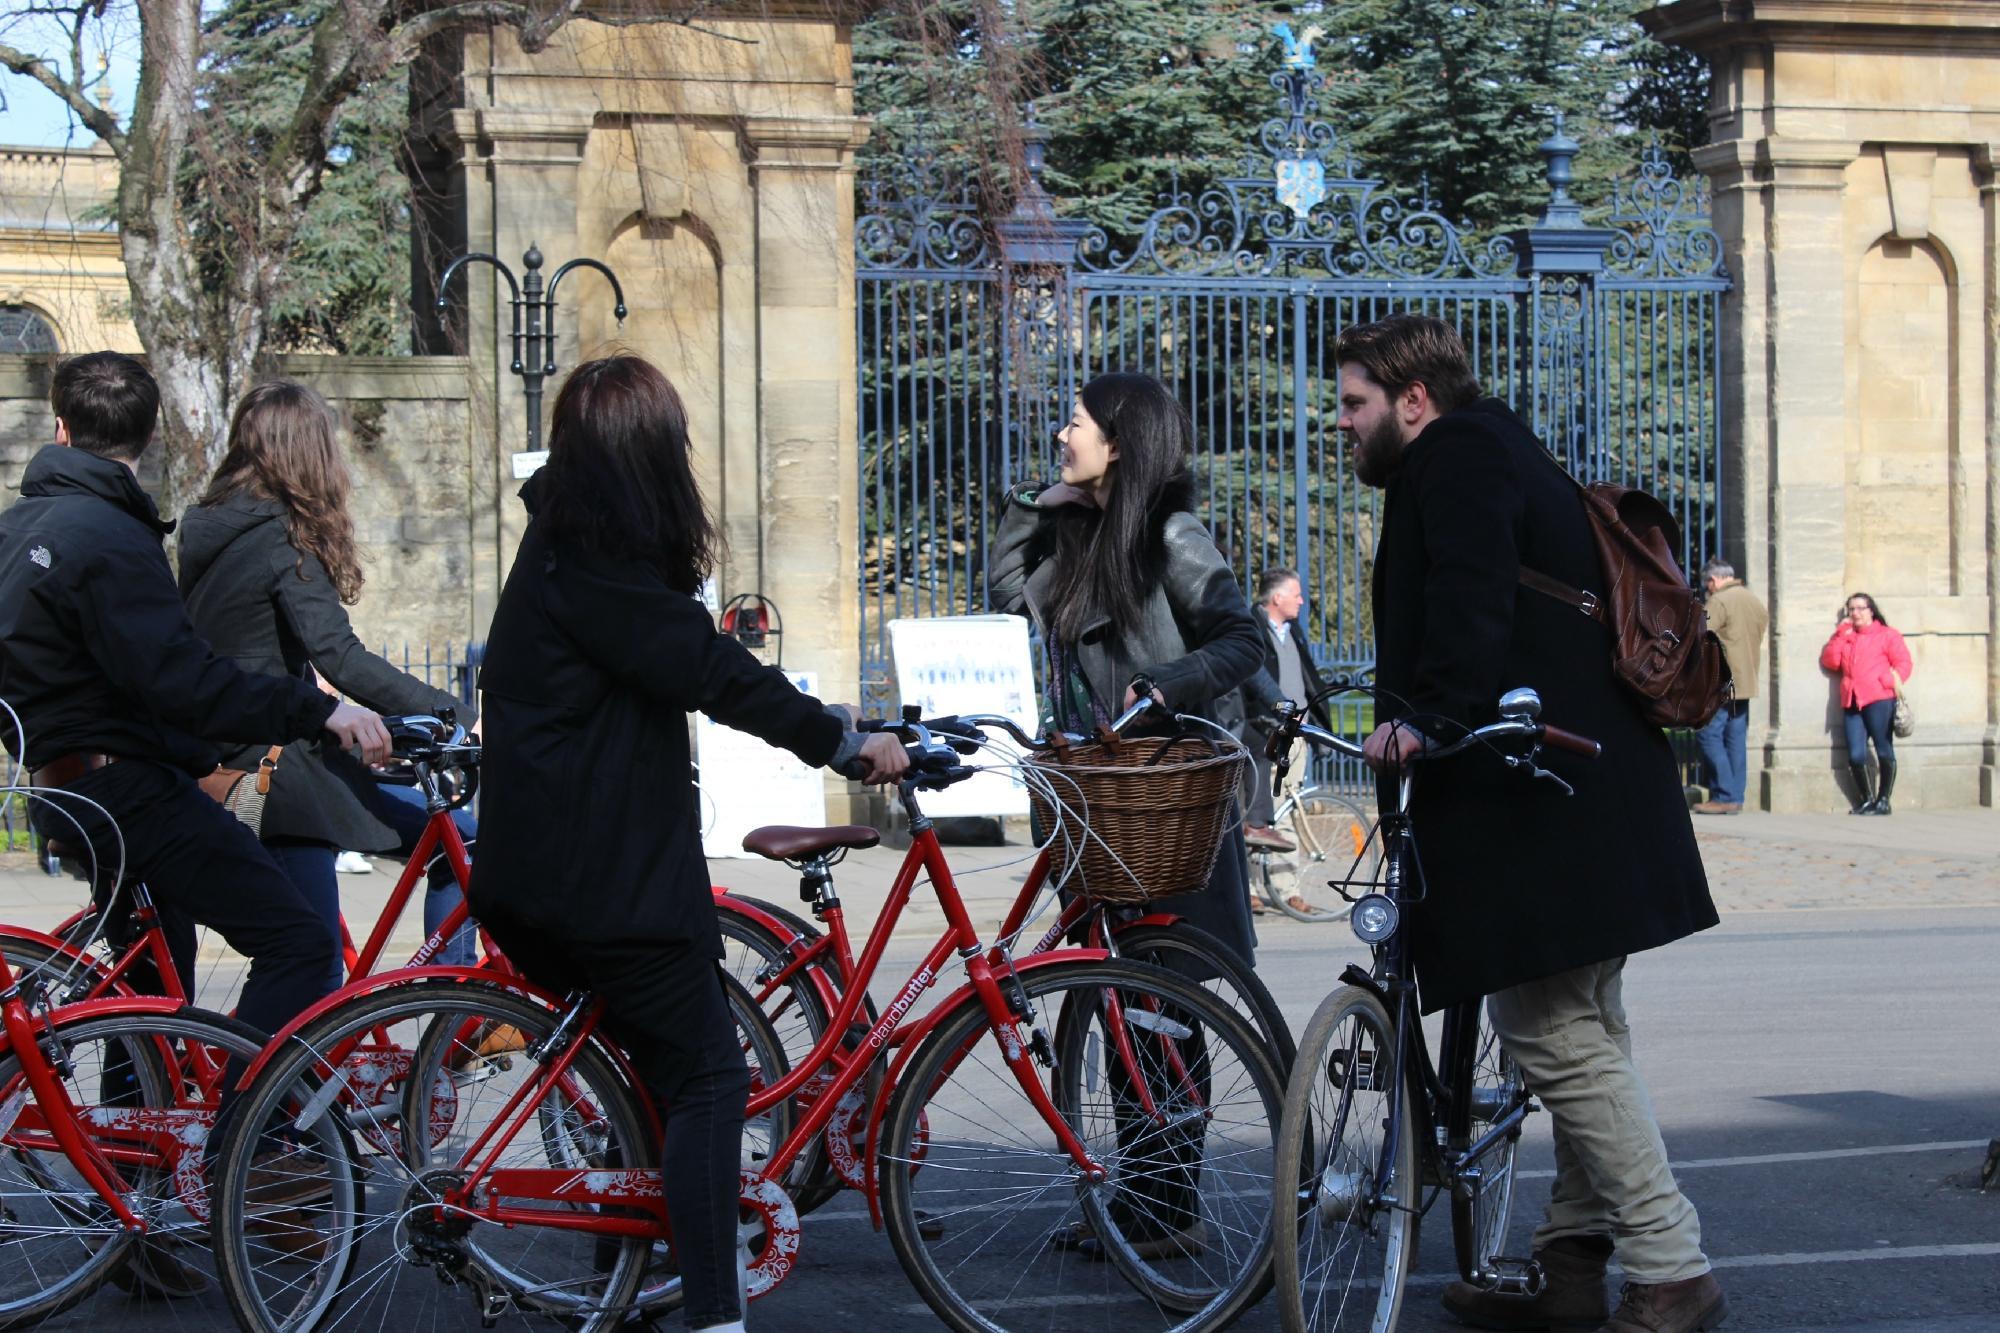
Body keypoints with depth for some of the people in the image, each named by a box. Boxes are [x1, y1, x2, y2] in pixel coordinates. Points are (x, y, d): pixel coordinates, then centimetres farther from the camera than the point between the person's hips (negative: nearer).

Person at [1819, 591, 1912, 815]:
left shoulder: (1887, 635, 10)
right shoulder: (1845, 637, 24)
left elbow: (1904, 664, 2)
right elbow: (1830, 661, 12)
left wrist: (1892, 681, -15)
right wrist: (1841, 634, 8)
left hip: (1879, 699, -4)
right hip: (1851, 702, 4)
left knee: (1884, 751, -5)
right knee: (1856, 755, -4)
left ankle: (1883, 801, 2)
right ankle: (1865, 800, 8)